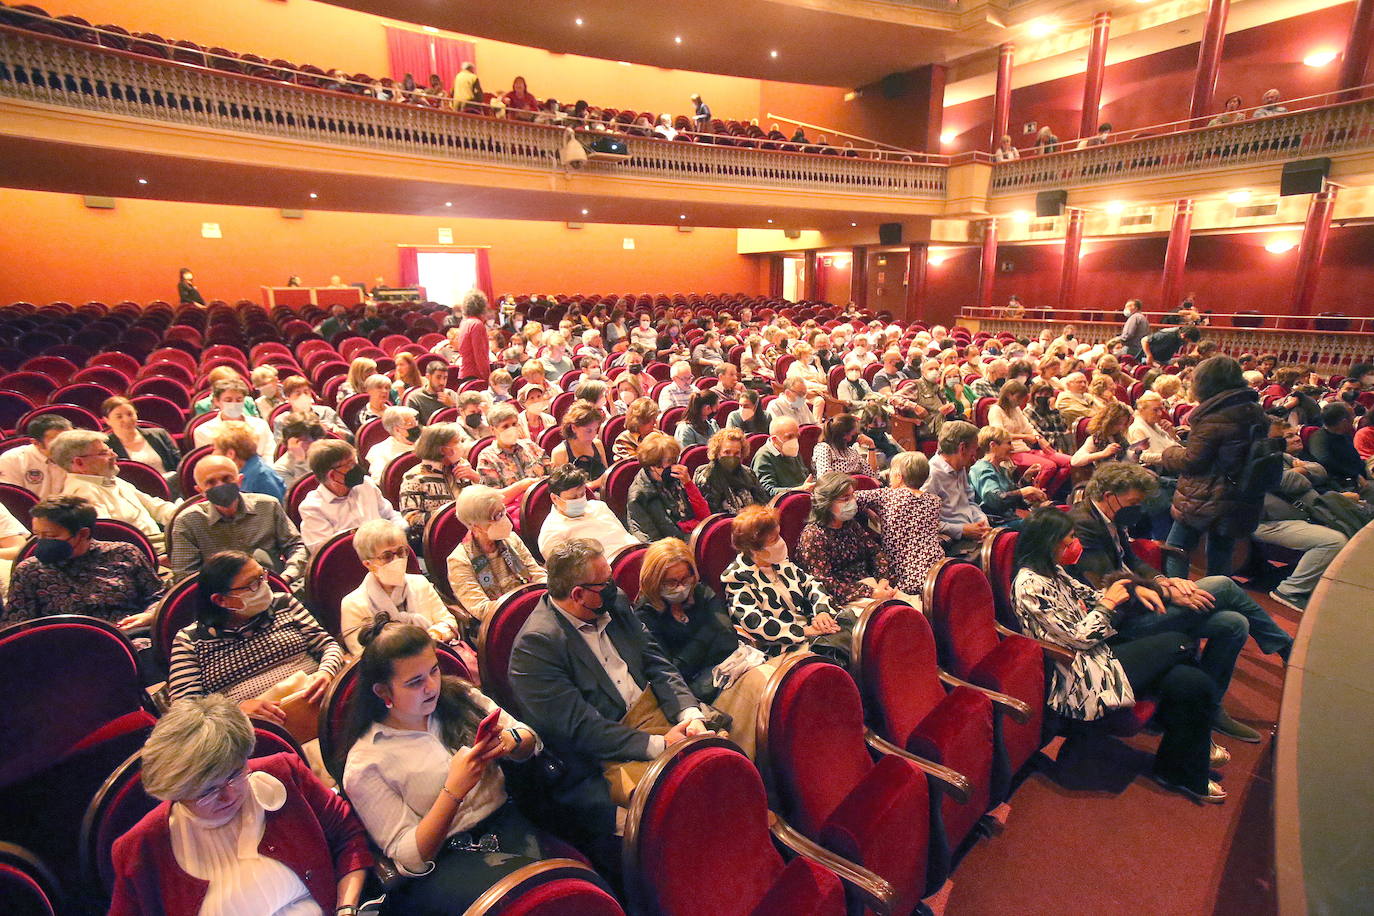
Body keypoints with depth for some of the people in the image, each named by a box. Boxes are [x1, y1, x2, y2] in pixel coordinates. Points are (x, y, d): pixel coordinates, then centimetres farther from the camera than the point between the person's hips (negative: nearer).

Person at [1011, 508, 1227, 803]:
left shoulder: (1051, 571, 7)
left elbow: (1088, 596, 19)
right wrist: (1108, 603, -8)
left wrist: (1134, 589, 4)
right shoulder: (1031, 585, -24)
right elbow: (1078, 638, -19)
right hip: (1084, 679, -9)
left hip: (1098, 652, 9)